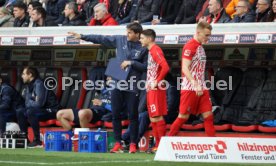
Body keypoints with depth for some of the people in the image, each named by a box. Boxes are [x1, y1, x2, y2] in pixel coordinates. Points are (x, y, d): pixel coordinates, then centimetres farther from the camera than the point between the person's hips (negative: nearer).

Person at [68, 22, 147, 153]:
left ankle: (133, 144, 6)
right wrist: (82, 36, 8)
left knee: (133, 115, -1)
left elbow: (146, 66, -2)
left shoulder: (143, 48, -2)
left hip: (132, 86, -4)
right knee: (116, 114, 5)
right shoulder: (120, 40, 7)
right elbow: (101, 39, 9)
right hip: (117, 83, 4)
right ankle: (117, 143, 13)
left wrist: (131, 63, -12)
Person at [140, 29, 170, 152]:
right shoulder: (151, 51, 17)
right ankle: (158, 145, 13)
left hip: (156, 89, -10)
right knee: (152, 117, 10)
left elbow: (165, 67, -24)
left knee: (157, 116, -10)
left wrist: (157, 81, -19)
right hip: (151, 89, 10)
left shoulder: (155, 50, -12)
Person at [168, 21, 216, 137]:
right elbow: (185, 69, -20)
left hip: (201, 88, 8)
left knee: (208, 116, 2)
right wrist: (195, 85, -29)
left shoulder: (200, 47, 15)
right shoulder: (190, 46, -12)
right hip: (190, 88, -8)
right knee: (183, 117, -1)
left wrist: (201, 85, 15)